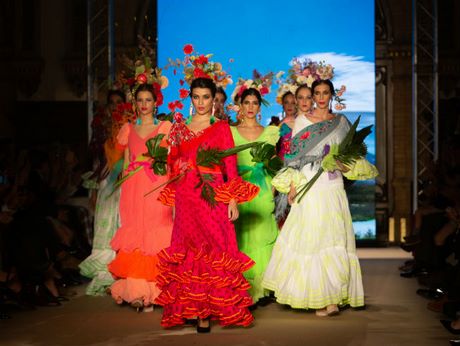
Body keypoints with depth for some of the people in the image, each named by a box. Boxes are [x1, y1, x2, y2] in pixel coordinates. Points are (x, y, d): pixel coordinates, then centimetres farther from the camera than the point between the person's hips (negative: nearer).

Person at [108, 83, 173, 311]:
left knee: (156, 239, -6)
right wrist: (124, 194, 6)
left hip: (157, 187, -3)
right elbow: (126, 163, 16)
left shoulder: (165, 128, 7)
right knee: (134, 235, -3)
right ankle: (136, 293, 0)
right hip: (133, 188, 3)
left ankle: (152, 293, -1)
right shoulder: (129, 130, 15)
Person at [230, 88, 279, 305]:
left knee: (262, 236, -2)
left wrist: (274, 190, -1)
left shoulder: (270, 132, 11)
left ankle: (261, 289, 5)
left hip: (263, 191, 1)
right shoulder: (230, 132, 9)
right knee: (242, 237, -4)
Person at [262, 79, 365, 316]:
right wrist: (293, 186, -6)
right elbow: (294, 154, 1)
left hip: (332, 188, 2)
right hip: (309, 187, -2)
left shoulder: (341, 122, 12)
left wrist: (342, 163, -9)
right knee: (309, 239, -4)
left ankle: (333, 294, 3)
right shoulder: (302, 120, 6)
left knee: (333, 239, -1)